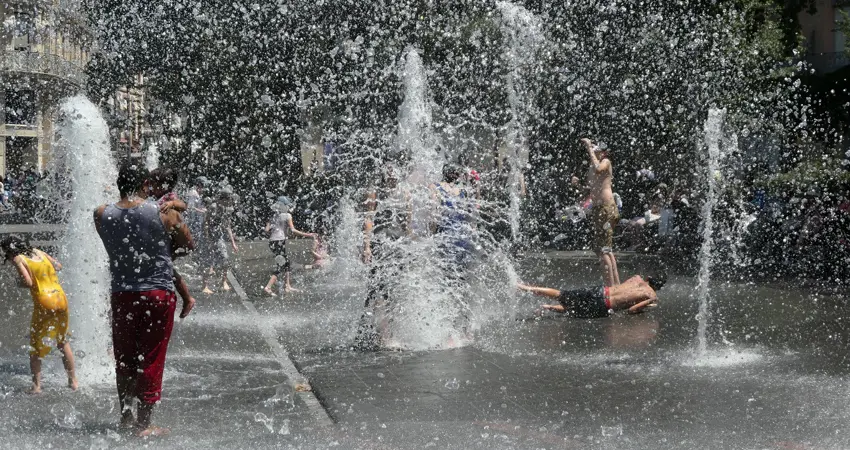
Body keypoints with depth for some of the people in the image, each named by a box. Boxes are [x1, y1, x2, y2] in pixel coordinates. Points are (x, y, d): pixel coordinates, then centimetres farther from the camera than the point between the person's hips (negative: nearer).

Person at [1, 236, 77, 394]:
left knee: (36, 347, 7)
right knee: (63, 342, 19)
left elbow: (28, 282, -15)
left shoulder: (18, 259, -4)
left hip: (44, 303, -5)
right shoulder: (38, 252, 13)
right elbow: (58, 266, 21)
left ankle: (36, 385, -1)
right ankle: (73, 381, 21)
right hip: (61, 299, 5)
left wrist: (19, 284, 5)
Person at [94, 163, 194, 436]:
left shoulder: (102, 215, -4)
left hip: (122, 294, 3)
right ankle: (143, 423, 7)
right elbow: (189, 245, 1)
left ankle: (126, 415, 28)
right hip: (158, 293, -3)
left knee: (124, 359, 17)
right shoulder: (163, 212, -11)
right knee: (151, 360, 4)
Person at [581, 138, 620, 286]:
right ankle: (617, 284, 22)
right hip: (598, 208, 10)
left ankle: (611, 286, -15)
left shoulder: (606, 162, -2)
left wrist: (590, 149, -18)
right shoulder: (591, 169, 22)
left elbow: (598, 169, -25)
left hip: (606, 208, -10)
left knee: (603, 249, -13)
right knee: (607, 250, 16)